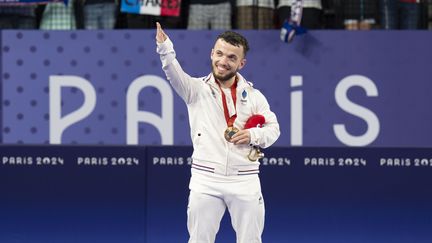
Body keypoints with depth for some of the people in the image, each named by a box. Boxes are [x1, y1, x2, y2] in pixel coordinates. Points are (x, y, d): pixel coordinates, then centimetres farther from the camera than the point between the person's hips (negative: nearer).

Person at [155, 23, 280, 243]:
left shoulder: (253, 95, 7)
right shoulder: (196, 89, 0)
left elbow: (273, 128, 14)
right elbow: (175, 74, -19)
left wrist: (253, 135, -8)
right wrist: (165, 48, -38)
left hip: (244, 181, 1)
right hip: (205, 179, -1)